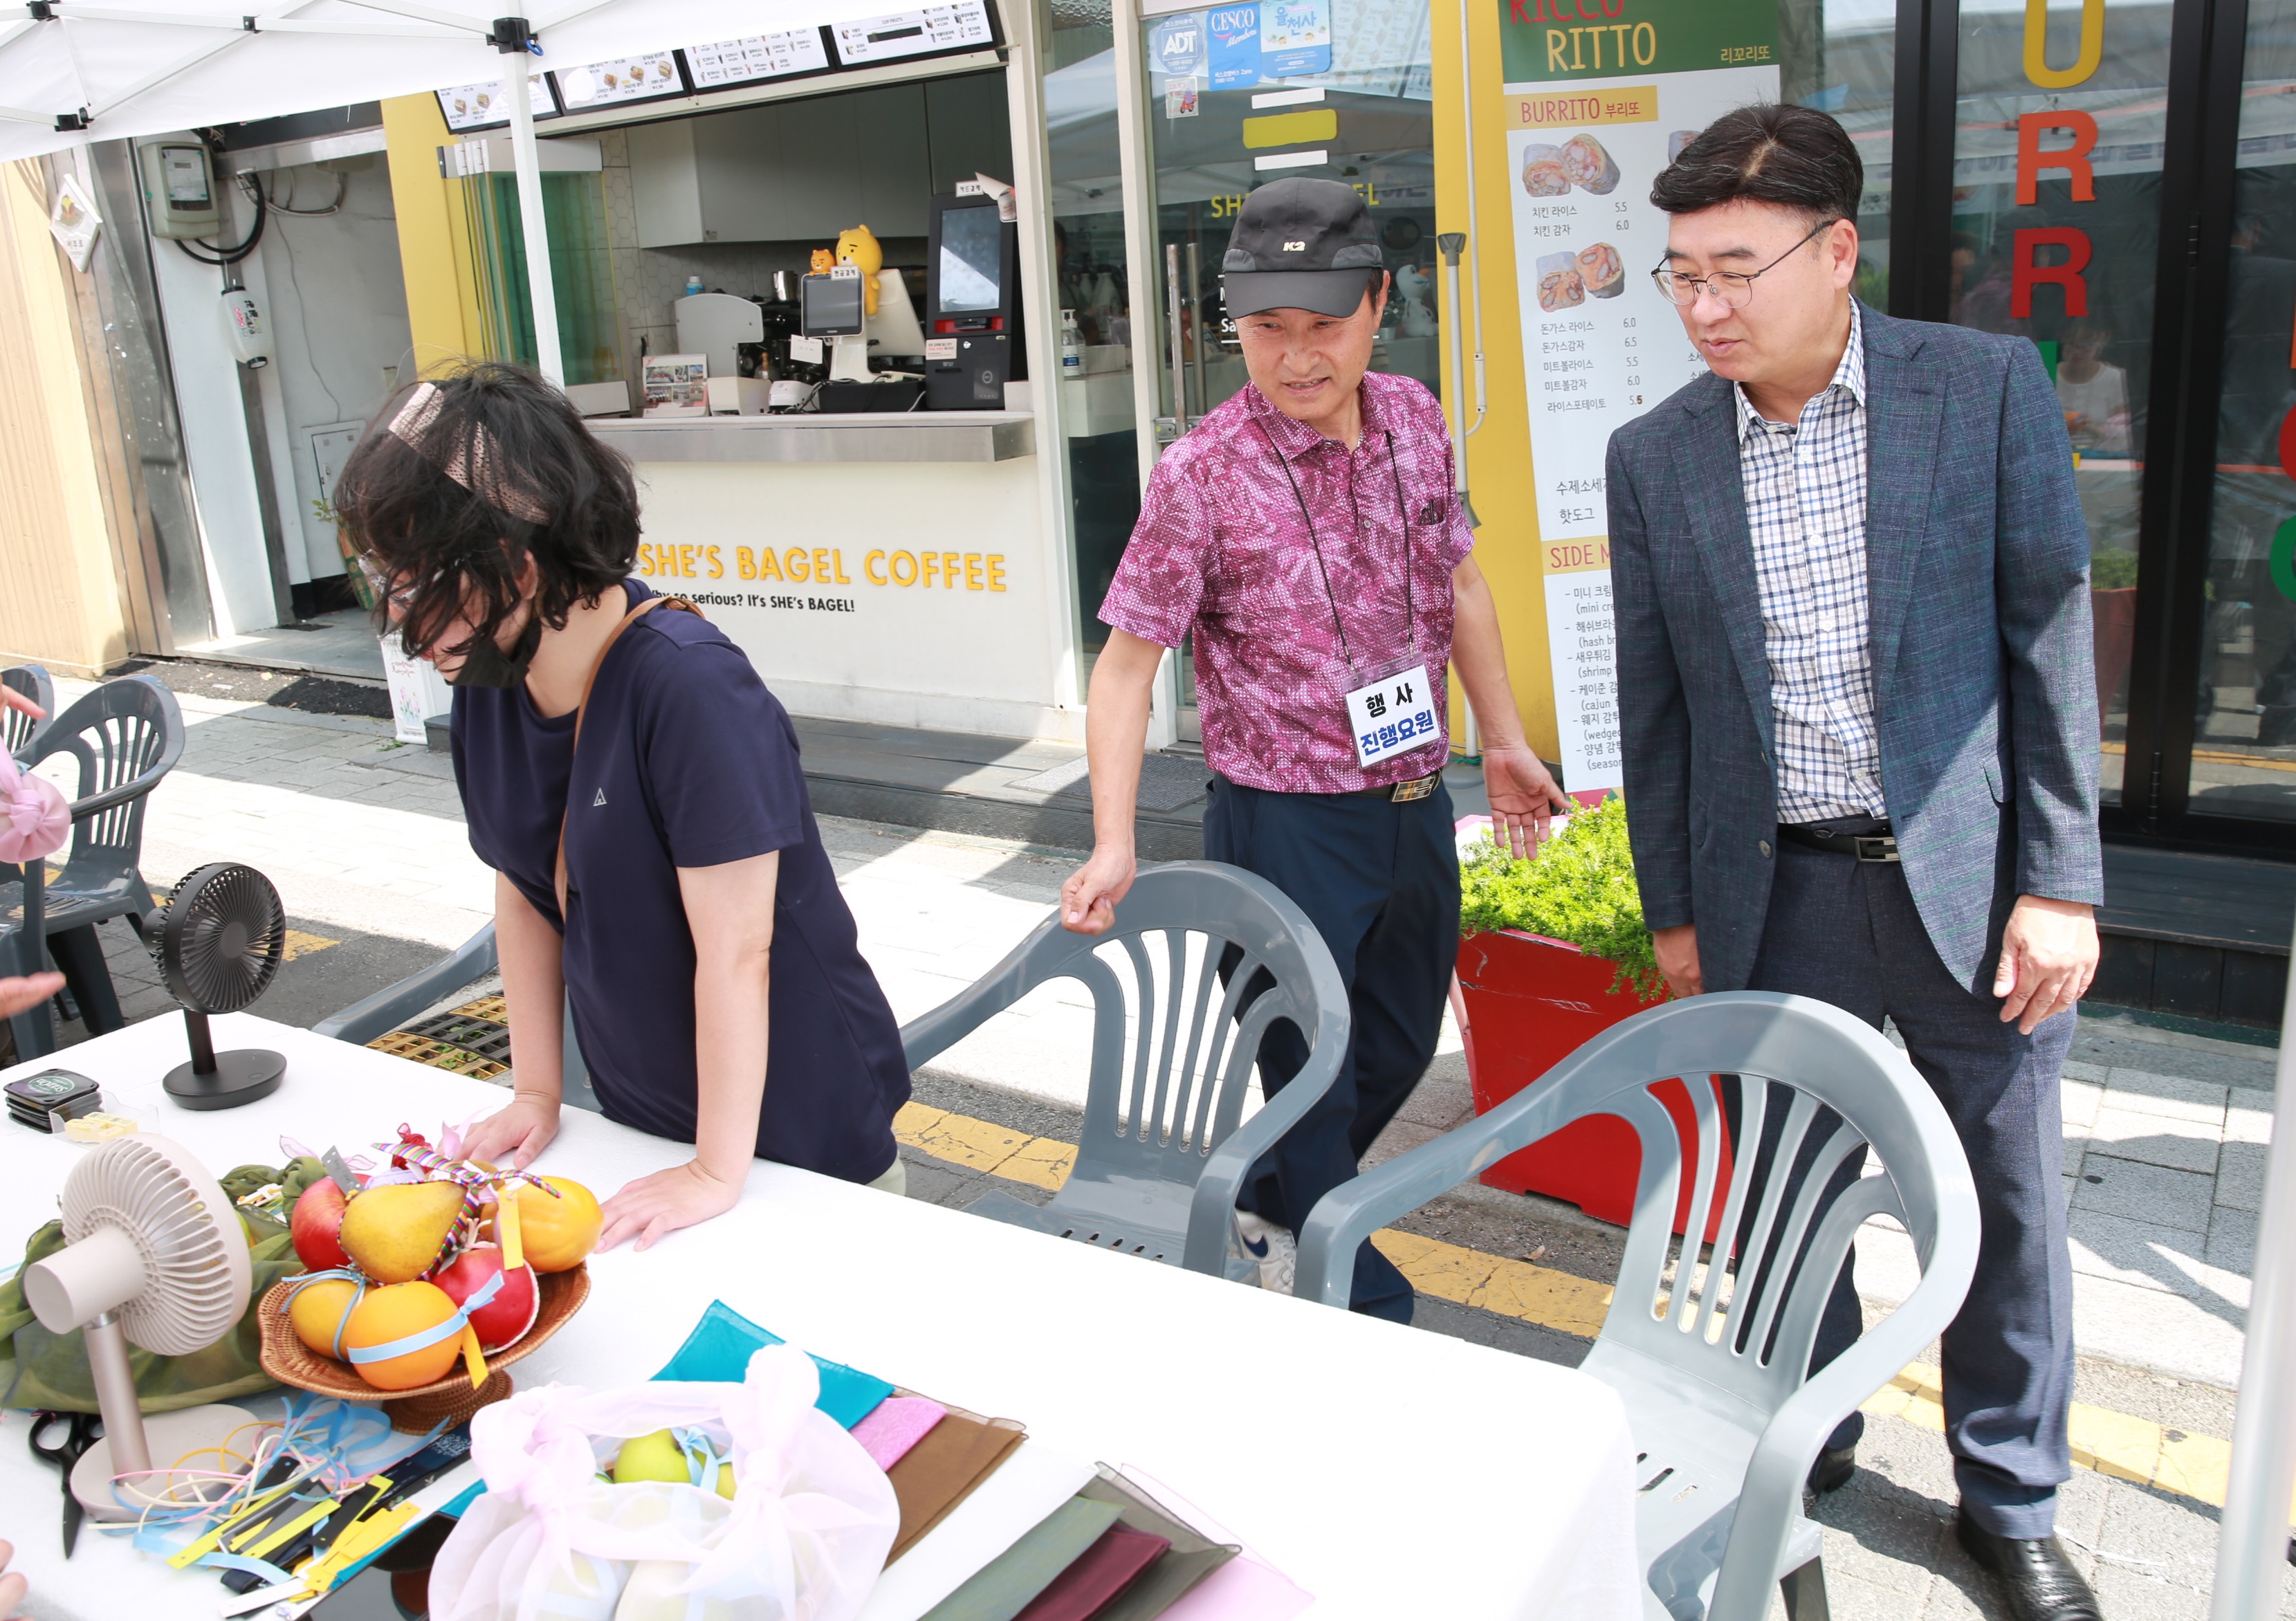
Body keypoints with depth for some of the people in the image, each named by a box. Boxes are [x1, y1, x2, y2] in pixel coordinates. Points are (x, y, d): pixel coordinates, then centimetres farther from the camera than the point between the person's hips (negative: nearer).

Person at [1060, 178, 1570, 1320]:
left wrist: (1504, 742, 16)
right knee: (1311, 1075, 8)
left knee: (1400, 1045, 23)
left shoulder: (1415, 420, -1)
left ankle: (1266, 1209, 48)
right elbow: (1128, 660, -13)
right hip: (1287, 827, -6)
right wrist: (1112, 845, -21)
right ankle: (1363, 1313, 31)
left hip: (1415, 807, 7)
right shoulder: (1202, 475, -17)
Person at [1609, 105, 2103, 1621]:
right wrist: (1674, 910, 8)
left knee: (2007, 1202, 11)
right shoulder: (1655, 456, 1)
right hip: (1774, 896, 2)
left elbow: (2050, 641, -4)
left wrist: (2062, 882, -7)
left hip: (1966, 874, -1)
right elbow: (1654, 704, 6)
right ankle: (1804, 1451, 39)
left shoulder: (1988, 387, -5)